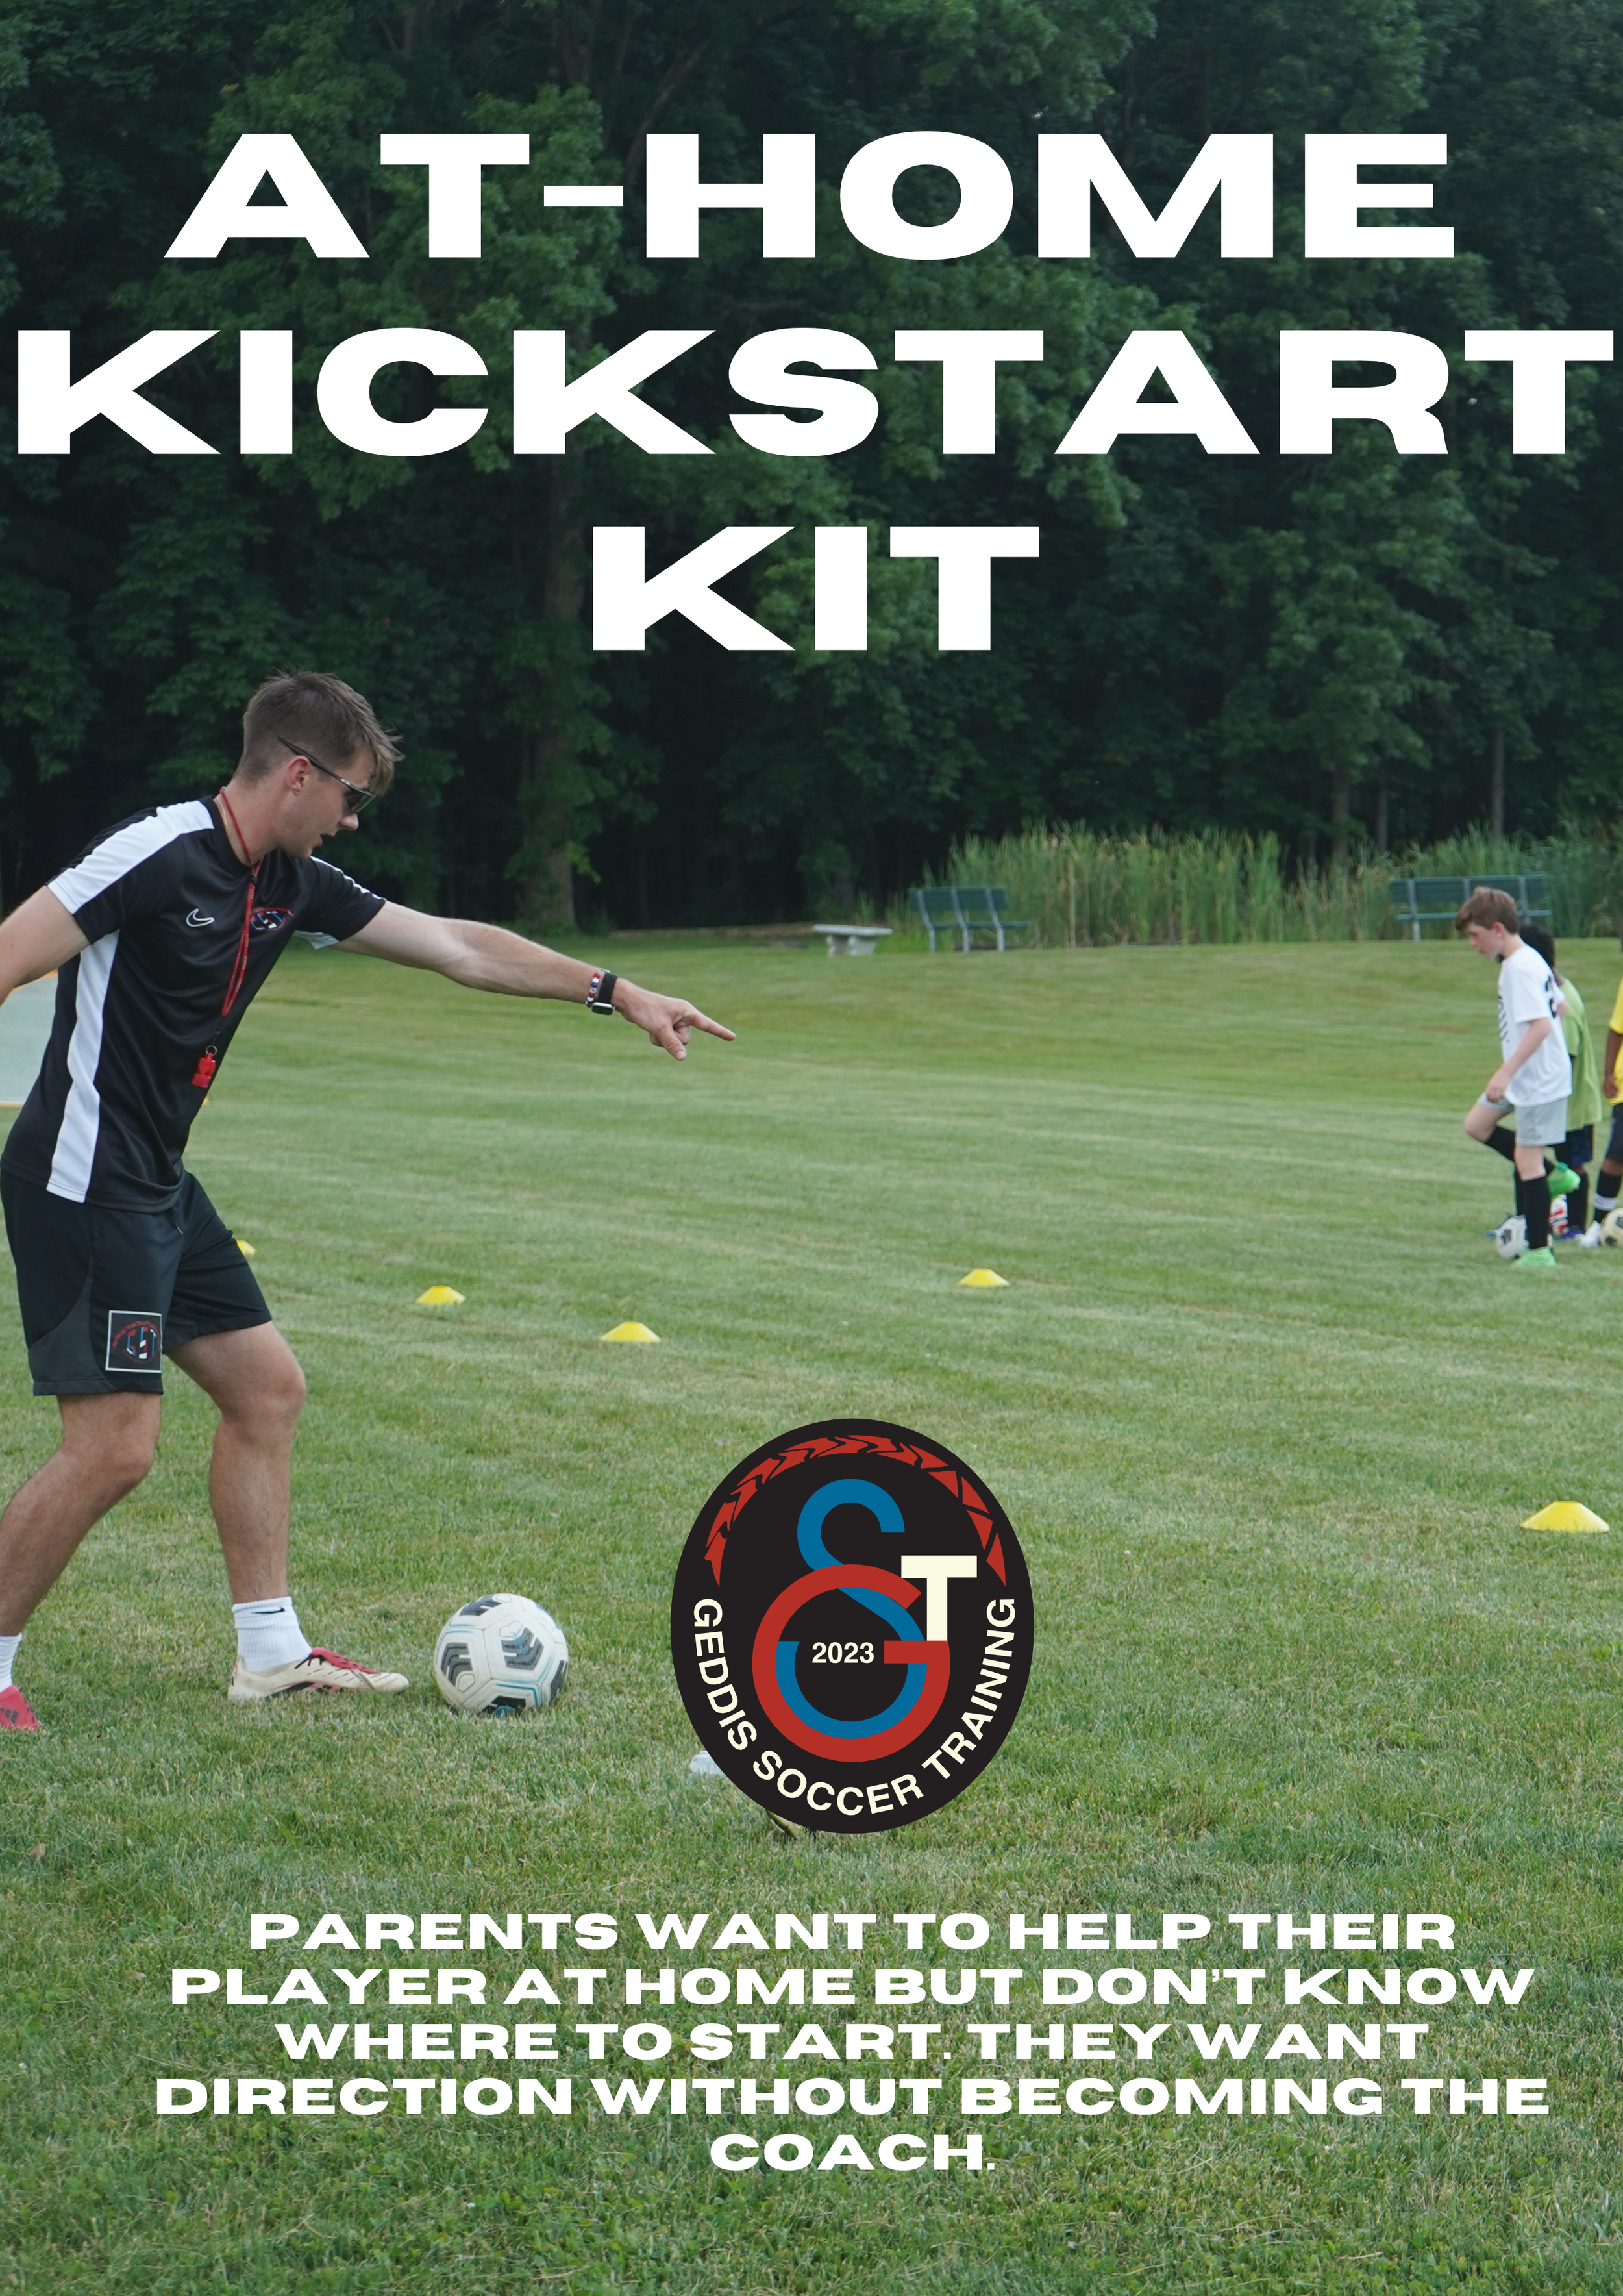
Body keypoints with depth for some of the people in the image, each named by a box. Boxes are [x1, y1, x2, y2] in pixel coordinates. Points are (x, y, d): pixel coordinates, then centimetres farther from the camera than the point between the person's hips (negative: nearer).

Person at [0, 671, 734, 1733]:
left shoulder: (290, 884, 9)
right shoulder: (159, 853, -17)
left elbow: (454, 946, 18)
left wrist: (616, 992, 19)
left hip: (159, 1186, 10)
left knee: (265, 1387, 14)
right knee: (115, 1447, -12)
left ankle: (272, 1652, 21)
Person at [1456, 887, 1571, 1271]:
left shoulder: (1520, 968, -22)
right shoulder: (1531, 960, 9)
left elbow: (1542, 1024, -30)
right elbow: (1558, 1006, 20)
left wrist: (1506, 1072, -32)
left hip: (1539, 1078, -11)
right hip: (1523, 1076, 11)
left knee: (1526, 1159, -5)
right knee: (1477, 1124, 16)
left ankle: (1539, 1251, 1)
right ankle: (1549, 1172, 16)